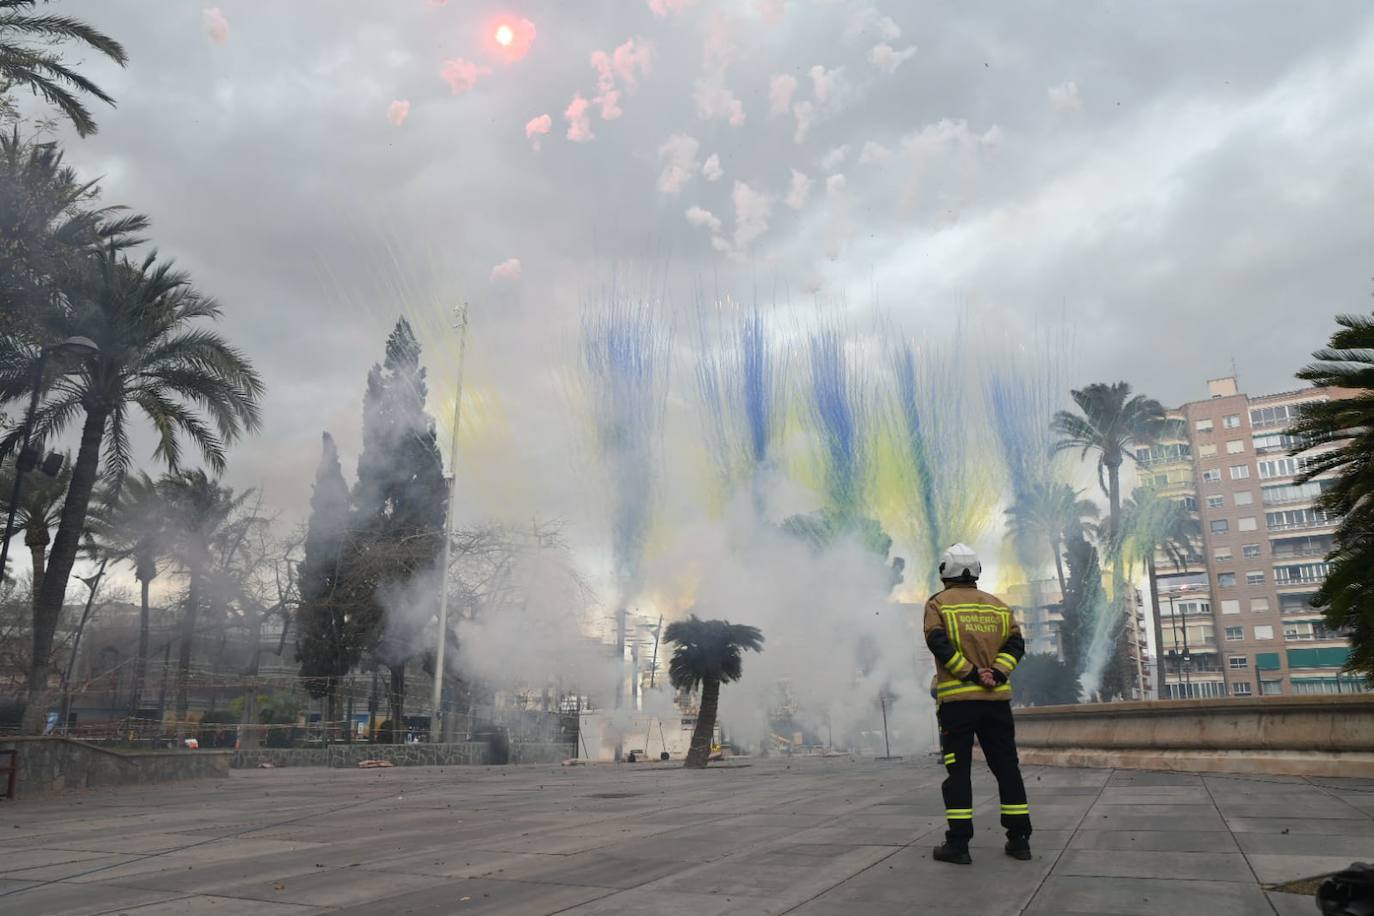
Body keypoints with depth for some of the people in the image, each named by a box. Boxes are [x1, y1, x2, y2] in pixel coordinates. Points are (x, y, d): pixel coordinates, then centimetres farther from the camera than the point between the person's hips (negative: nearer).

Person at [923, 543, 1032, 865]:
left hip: (956, 699, -3)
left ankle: (958, 843, 1)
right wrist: (997, 674, -8)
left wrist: (971, 673, -13)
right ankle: (1019, 839, 15)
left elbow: (939, 643, -14)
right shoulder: (998, 606, 13)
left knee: (958, 769, 1)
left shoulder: (938, 604, 1)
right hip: (997, 699, 4)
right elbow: (1015, 644, 1)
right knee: (1006, 766, 12)